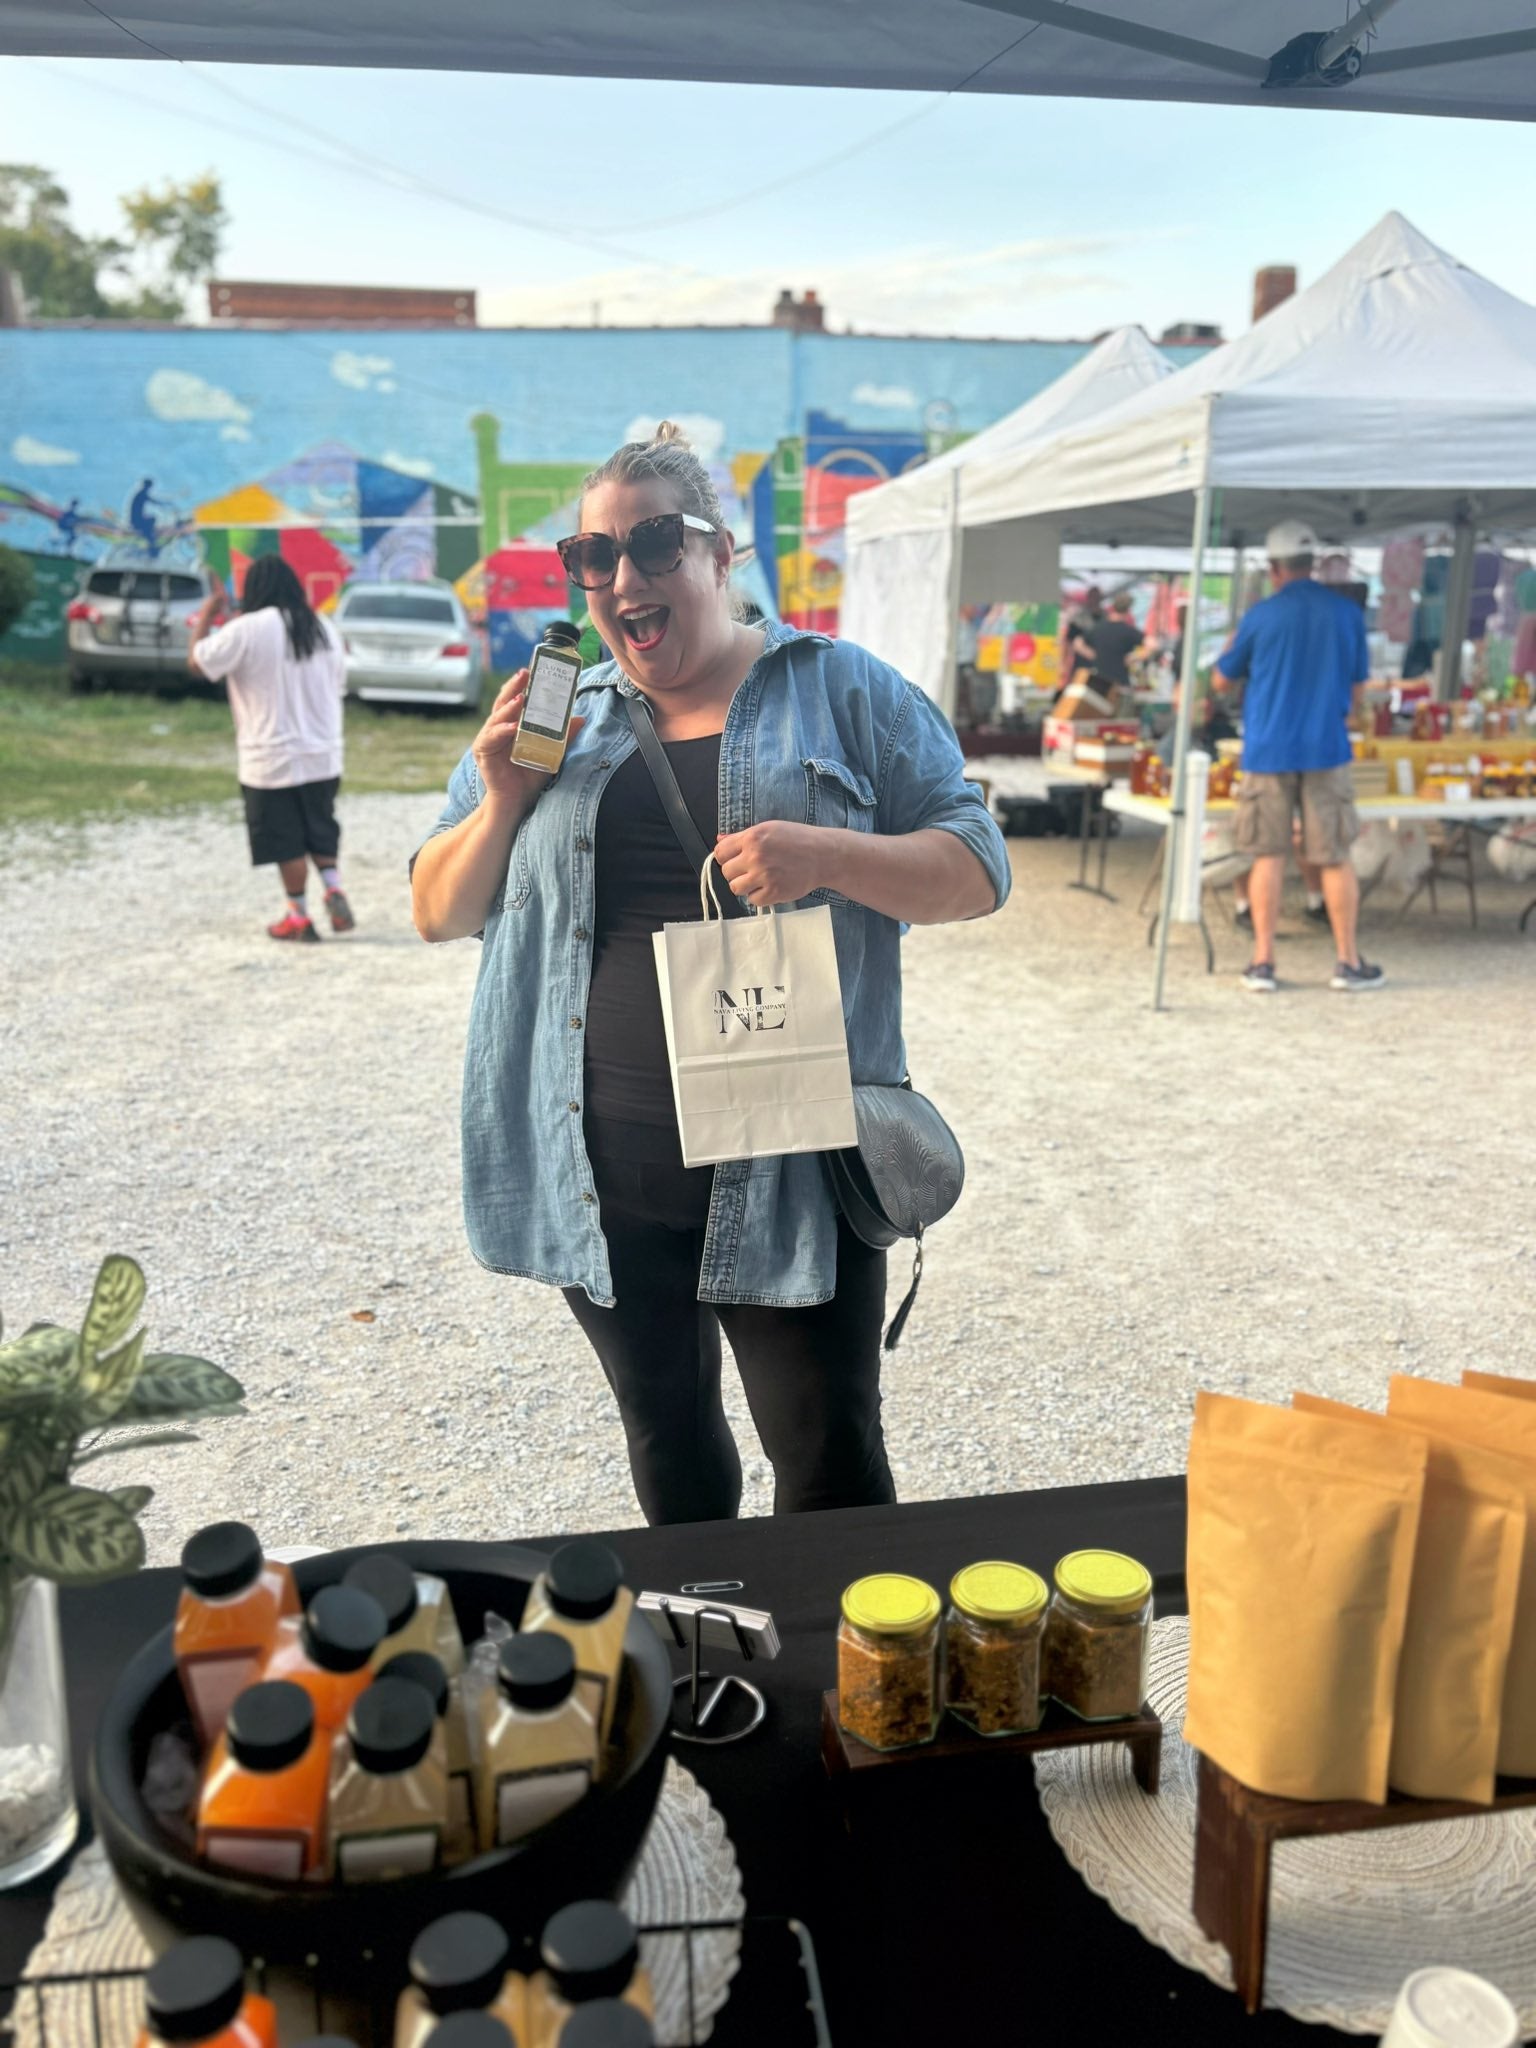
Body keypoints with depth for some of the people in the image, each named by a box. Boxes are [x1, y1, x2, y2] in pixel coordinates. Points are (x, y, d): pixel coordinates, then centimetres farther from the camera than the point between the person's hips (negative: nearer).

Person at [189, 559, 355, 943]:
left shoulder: (246, 629, -13)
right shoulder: (323, 628, 4)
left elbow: (198, 662, -4)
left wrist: (207, 615, 8)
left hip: (272, 760, -5)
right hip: (323, 756, 5)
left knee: (287, 842, 6)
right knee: (320, 830, 20)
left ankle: (299, 917, 12)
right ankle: (334, 889, 3)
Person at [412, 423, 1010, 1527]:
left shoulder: (841, 688, 1)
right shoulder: (552, 716, 10)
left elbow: (979, 871, -3)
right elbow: (437, 913, 13)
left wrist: (828, 855, -21)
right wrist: (501, 802, -7)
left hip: (787, 1172, -3)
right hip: (600, 1175, 4)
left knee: (832, 1467, 4)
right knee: (668, 1441, 21)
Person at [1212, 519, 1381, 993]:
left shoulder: (1261, 616, -4)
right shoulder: (1348, 612, 3)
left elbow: (1221, 681, 6)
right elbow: (1357, 684, 11)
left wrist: (1232, 646, 24)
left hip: (1268, 750, -1)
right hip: (1326, 749, 1)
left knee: (1269, 857, 5)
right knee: (1335, 858, 7)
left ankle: (1262, 963, 6)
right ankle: (1348, 962, 12)